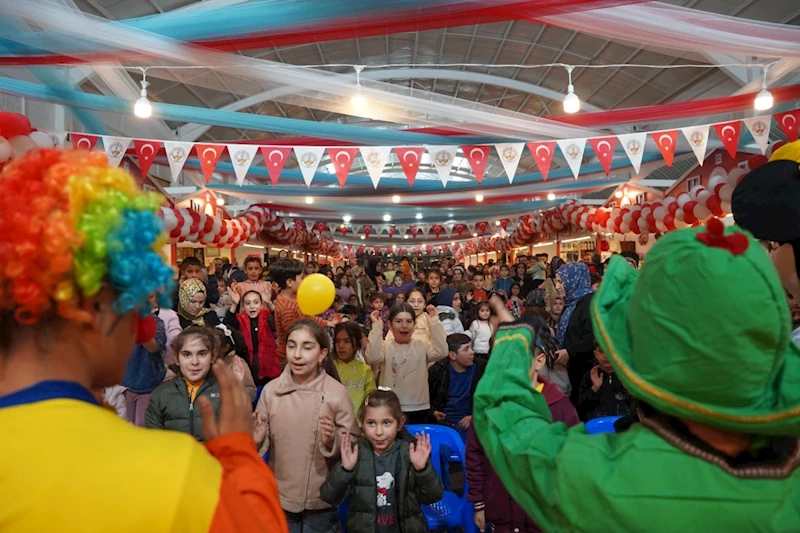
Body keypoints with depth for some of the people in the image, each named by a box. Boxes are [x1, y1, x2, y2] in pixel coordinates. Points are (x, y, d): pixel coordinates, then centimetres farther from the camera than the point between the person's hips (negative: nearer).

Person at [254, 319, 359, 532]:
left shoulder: (337, 392, -13)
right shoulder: (271, 389, -7)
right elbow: (263, 443, 3)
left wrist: (333, 441, -25)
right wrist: (256, 439, -18)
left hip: (322, 500, -1)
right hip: (280, 498, 2)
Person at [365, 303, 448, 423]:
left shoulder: (422, 345, 1)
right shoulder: (385, 346, -3)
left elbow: (441, 352, -17)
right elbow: (372, 358, -24)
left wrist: (434, 321, -17)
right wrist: (376, 326, -23)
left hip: (418, 409, 2)